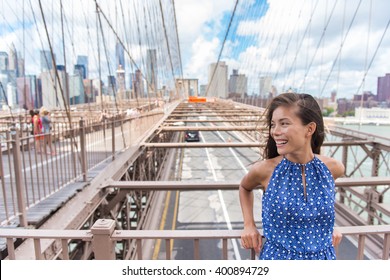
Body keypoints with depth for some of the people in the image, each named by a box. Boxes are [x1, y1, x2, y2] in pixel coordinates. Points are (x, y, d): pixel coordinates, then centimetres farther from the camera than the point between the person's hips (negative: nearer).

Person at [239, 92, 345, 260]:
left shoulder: (333, 168, -11)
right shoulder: (264, 170, -17)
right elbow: (244, 188, 4)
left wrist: (329, 226, 6)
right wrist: (249, 225, -3)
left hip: (323, 256, 2)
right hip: (277, 257, -2)